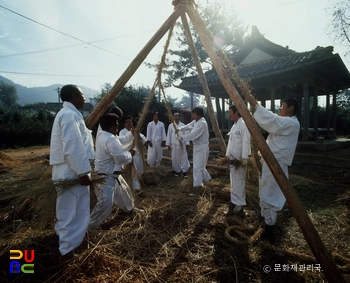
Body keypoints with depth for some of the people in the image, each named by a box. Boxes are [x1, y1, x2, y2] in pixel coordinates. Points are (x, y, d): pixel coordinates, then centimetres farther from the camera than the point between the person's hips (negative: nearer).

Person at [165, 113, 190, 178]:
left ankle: (184, 171, 12)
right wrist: (168, 144, 2)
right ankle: (177, 171, 21)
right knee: (175, 158, 5)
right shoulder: (170, 125, 3)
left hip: (182, 144, 0)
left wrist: (187, 144, 0)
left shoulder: (183, 125, 2)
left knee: (184, 157, 0)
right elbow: (169, 135, 4)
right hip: (174, 145, 1)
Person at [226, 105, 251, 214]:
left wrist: (244, 158, -22)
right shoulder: (234, 125, 14)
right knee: (234, 180, 15)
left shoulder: (243, 124, -16)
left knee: (239, 181, -2)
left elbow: (246, 142, -20)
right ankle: (236, 199, 27)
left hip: (239, 158, -9)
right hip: (233, 158, 9)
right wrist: (228, 154, 16)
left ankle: (239, 203, 8)